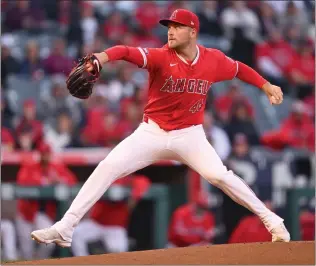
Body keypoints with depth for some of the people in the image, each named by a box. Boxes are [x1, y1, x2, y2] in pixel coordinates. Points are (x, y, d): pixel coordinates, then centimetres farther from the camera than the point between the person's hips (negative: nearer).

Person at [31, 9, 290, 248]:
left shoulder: (214, 60, -6)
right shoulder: (161, 57, -16)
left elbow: (240, 69, 15)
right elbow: (128, 52, -34)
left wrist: (267, 87, 13)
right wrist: (103, 56, -54)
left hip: (189, 135, 0)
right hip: (152, 133, 0)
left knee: (219, 175, -19)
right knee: (108, 167, -13)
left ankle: (270, 220, 0)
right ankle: (64, 228, -10)